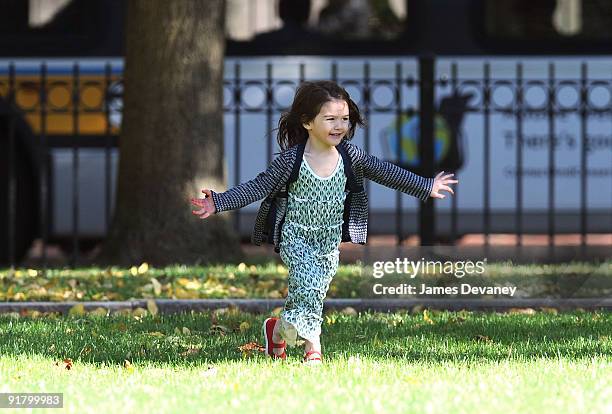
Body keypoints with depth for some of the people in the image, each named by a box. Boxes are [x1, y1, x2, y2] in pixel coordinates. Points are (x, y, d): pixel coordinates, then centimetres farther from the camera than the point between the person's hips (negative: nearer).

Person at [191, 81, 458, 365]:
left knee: (316, 290, 7)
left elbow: (385, 172, 4)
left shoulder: (349, 155, -7)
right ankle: (312, 347, -7)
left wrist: (426, 187, 8)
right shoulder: (291, 159, -18)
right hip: (296, 237, -4)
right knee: (308, 281, -21)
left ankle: (278, 329, 29)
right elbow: (257, 187, -15)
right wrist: (218, 203, -24)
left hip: (331, 239, 4)